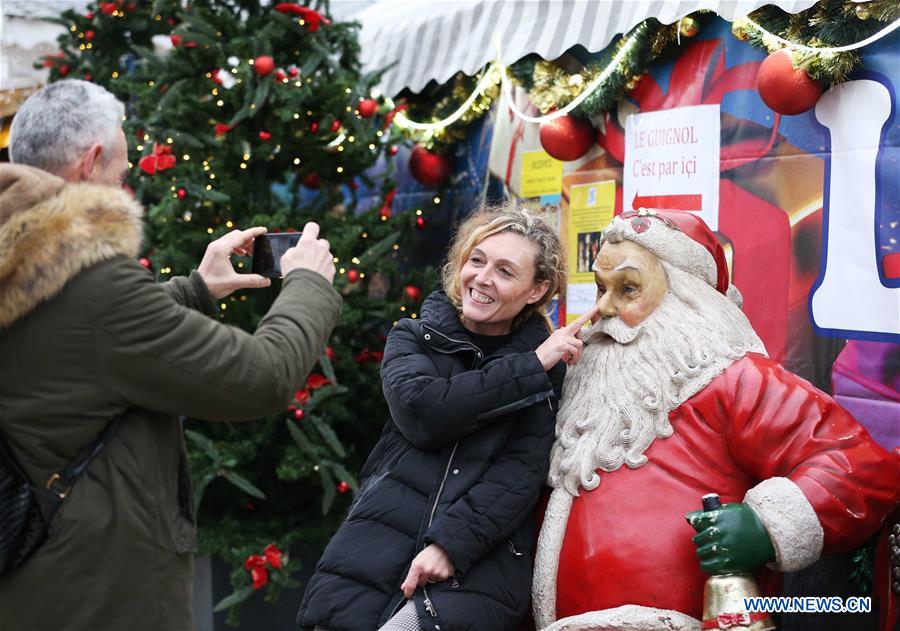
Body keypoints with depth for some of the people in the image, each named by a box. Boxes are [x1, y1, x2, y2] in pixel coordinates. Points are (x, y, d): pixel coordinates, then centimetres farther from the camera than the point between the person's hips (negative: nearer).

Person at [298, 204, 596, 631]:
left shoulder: (548, 366, 7)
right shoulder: (413, 337, 11)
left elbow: (524, 471, -3)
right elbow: (420, 411, -9)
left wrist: (450, 544, -16)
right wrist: (529, 368, -9)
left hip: (484, 548, -1)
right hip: (384, 531, 2)